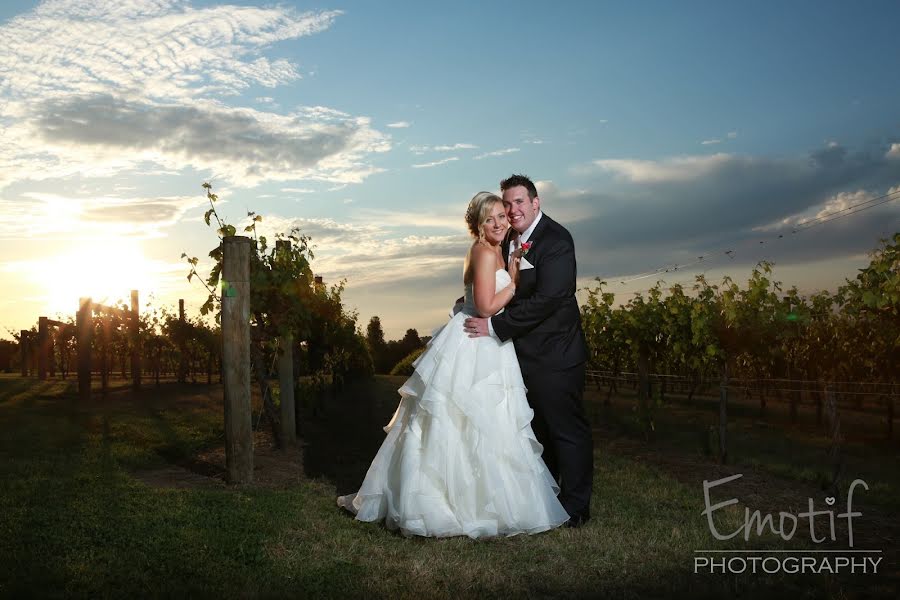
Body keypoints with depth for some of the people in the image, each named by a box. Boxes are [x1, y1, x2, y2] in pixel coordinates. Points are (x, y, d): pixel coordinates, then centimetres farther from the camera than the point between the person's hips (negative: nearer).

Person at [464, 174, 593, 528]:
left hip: (554, 355, -8)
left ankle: (575, 508, 19)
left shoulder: (556, 240, -17)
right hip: (523, 355, 8)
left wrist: (495, 326, -23)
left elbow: (547, 298, -26)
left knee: (566, 429, 4)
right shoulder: (508, 241, 8)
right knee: (538, 430, 21)